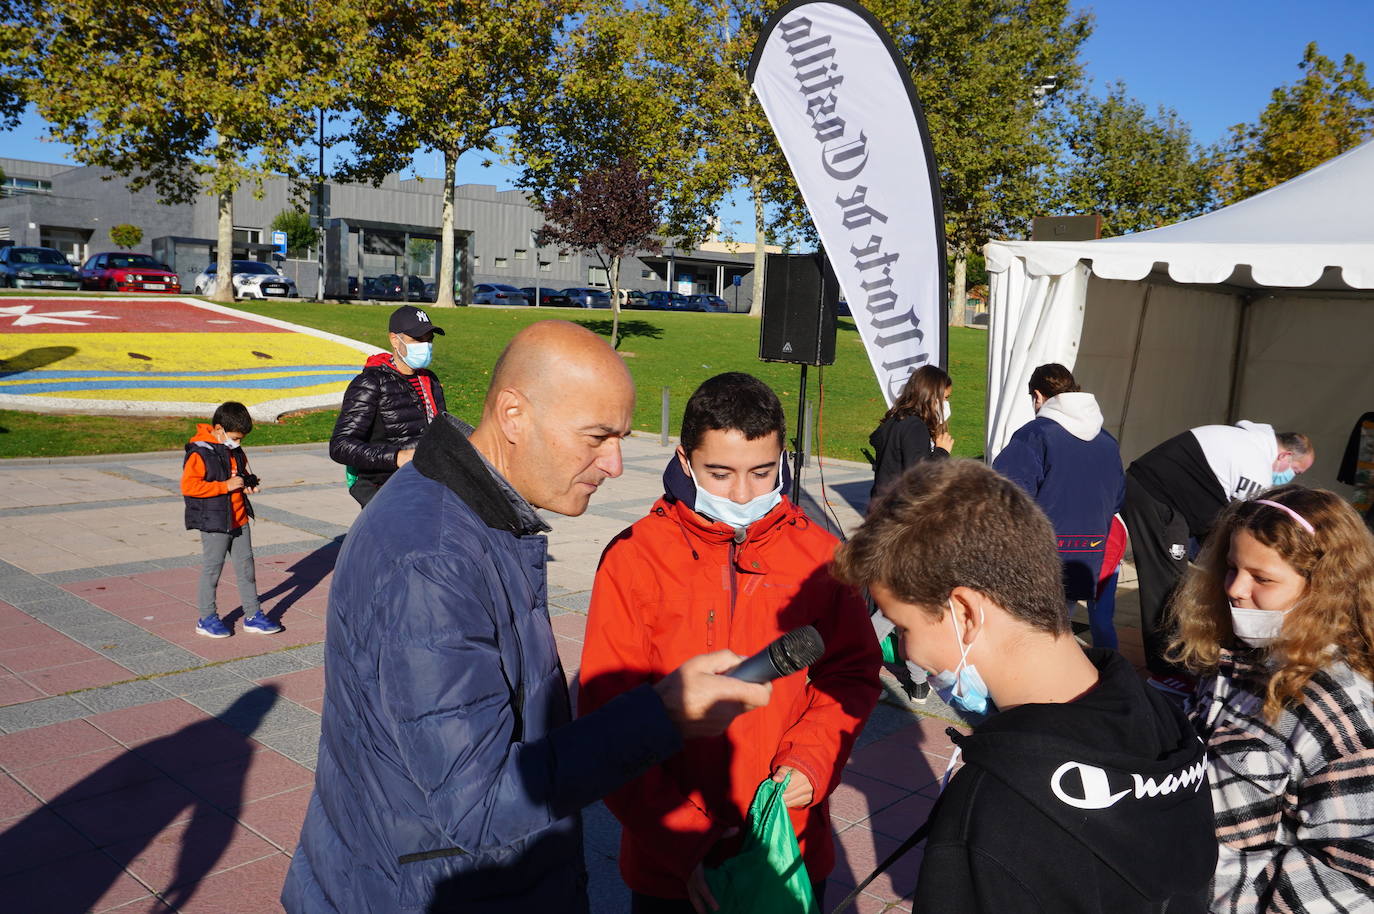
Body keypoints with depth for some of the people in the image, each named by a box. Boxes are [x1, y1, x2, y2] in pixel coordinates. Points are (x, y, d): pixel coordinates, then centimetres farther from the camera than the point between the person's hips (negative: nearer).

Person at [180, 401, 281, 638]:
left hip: (239, 520, 7)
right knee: (212, 569, 3)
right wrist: (225, 486, -24)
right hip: (214, 522, -7)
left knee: (246, 567, 10)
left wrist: (248, 482, 3)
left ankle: (253, 615, 18)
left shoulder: (235, 451, 9)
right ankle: (206, 619, 16)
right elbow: (188, 486, -22)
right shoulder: (200, 453, -16)